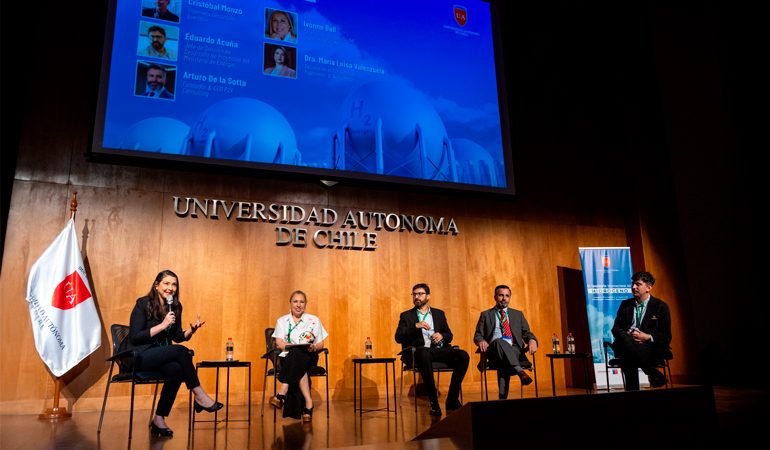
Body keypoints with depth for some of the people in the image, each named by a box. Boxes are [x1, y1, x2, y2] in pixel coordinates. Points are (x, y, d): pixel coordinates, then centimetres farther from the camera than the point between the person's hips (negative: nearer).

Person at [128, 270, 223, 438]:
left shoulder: (175, 307, 7)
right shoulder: (143, 304, -9)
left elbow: (178, 337, 14)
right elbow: (134, 337, -15)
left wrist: (191, 330, -7)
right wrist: (163, 325, -21)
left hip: (162, 357, 5)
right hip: (140, 357, -5)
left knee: (176, 369, -30)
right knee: (181, 351, -29)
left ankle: (159, 419, -18)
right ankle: (200, 397, -19)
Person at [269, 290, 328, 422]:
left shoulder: (314, 320, 15)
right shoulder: (282, 321, 16)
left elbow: (321, 344, 12)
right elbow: (279, 343, 2)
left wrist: (313, 347, -13)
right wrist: (292, 346, -20)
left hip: (309, 357, 0)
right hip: (288, 357, 1)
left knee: (296, 355, -39)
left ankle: (282, 394, -43)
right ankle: (308, 402, -44)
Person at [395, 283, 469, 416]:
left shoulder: (439, 314, 23)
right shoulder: (406, 316, 15)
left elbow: (449, 335, 20)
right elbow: (398, 338, 2)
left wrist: (441, 336, -4)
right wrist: (415, 326, -13)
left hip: (439, 350, 4)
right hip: (418, 352, -3)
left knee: (463, 356, -24)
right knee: (425, 353, -40)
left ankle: (452, 399, -15)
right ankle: (433, 401, -32)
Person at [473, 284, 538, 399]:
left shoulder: (518, 314, 24)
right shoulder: (485, 315, 20)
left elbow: (527, 333, 17)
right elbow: (477, 335, 13)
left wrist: (532, 340, -9)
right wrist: (481, 341, -13)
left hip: (514, 350, 1)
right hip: (493, 350, -1)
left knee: (504, 363, -36)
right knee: (499, 341, -38)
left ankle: (502, 397, -40)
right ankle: (520, 371, -51)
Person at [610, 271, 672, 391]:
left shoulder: (660, 306, 10)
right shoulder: (625, 304, 20)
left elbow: (666, 336, 5)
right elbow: (615, 328, 13)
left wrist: (647, 337, -15)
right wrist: (628, 335, -11)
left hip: (650, 346, -3)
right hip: (626, 346, 3)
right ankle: (653, 372, -29)